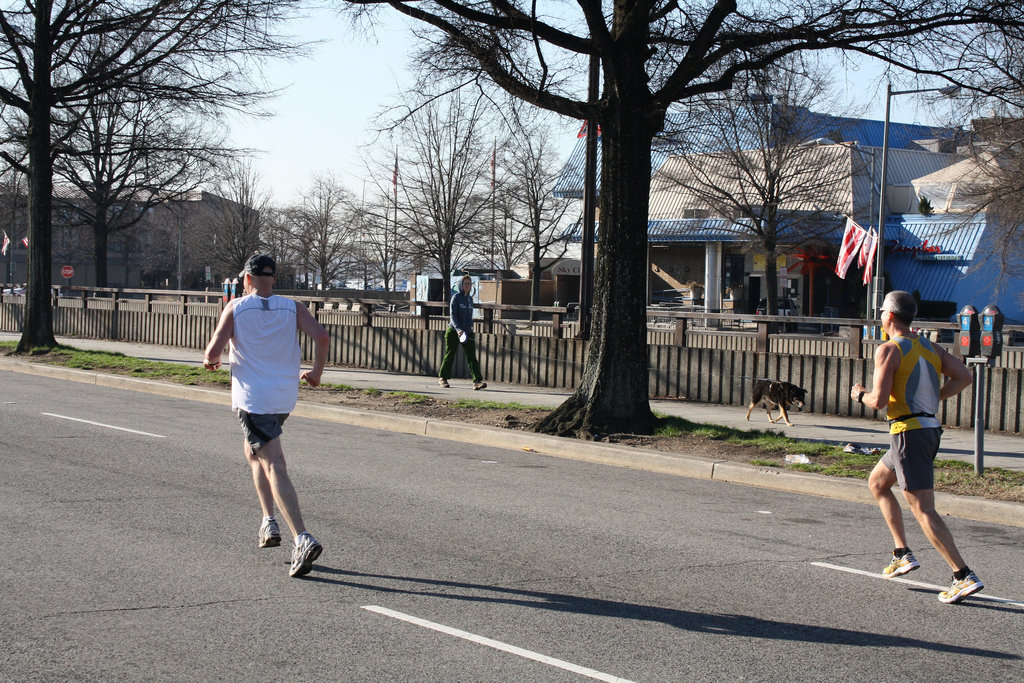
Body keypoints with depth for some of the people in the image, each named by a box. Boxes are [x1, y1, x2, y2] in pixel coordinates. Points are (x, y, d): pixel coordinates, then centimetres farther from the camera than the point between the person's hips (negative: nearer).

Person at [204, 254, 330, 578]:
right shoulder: (292, 308, 5)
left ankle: (303, 539, -23)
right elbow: (321, 336, -8)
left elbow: (214, 349, -9)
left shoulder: (235, 308, -2)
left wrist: (210, 360, 15)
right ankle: (269, 522, 21)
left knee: (274, 467, -10)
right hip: (285, 397, 5)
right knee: (253, 451, 28)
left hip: (252, 398, -5)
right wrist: (316, 373, 6)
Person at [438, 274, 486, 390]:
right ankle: (443, 378, 21)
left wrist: (469, 328, 16)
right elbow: (453, 315, -14)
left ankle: (477, 381, -14)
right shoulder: (456, 298, -7)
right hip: (454, 331, -5)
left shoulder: (470, 299, 12)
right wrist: (458, 329, -26)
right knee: (450, 354, 6)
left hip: (467, 332, 5)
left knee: (472, 356, -6)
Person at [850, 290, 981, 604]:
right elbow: (964, 376, 5)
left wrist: (860, 395, 5)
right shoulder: (930, 347, 13)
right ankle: (903, 554, 22)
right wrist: (932, 398, 12)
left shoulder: (889, 350, -9)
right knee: (876, 483, 25)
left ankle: (964, 576, -14)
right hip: (931, 428, 9)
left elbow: (879, 400, -16)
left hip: (909, 432, -9)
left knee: (923, 510, -9)